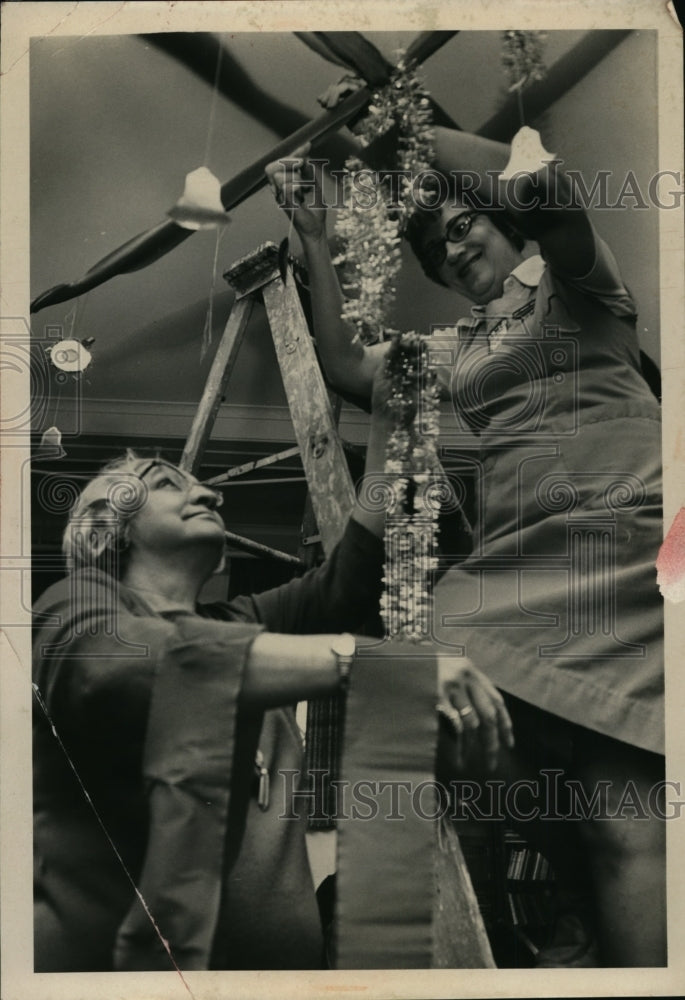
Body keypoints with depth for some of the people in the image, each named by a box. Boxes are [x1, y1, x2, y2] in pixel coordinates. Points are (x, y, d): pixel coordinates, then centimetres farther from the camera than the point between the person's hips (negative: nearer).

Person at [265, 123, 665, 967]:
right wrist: (314, 237, 19)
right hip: (514, 565, 6)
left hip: (625, 543, -6)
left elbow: (544, 185, -6)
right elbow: (349, 368, 20)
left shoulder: (573, 281, 14)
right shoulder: (456, 348, 30)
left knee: (625, 817, -19)